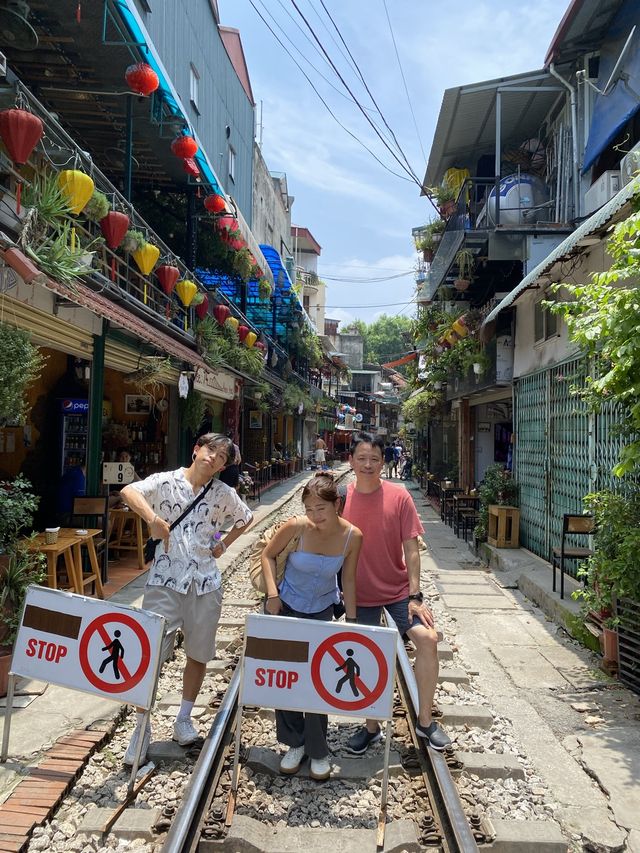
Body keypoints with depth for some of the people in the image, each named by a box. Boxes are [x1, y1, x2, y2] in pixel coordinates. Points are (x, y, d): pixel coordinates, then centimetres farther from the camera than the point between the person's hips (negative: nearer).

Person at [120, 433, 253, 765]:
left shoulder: (222, 493, 6)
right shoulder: (167, 481, -3)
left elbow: (246, 518, 22)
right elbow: (128, 491, -19)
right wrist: (153, 518, -34)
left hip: (204, 583, 3)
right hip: (164, 579, -3)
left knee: (199, 654, 12)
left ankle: (184, 718, 33)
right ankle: (142, 727, 14)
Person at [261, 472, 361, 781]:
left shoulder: (352, 536, -19)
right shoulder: (297, 527, -25)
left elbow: (348, 580, -6)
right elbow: (268, 555, -8)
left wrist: (351, 620, -3)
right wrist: (272, 594, -16)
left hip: (322, 610, 0)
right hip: (285, 607, 0)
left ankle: (318, 751, 22)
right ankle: (295, 743, 27)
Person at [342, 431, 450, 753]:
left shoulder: (399, 496, -10)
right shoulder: (342, 497, -7)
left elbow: (411, 549, -9)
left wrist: (415, 596, -12)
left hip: (398, 590, -1)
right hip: (360, 593, 1)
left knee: (427, 638, -17)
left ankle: (425, 720, 4)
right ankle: (371, 727, 30)